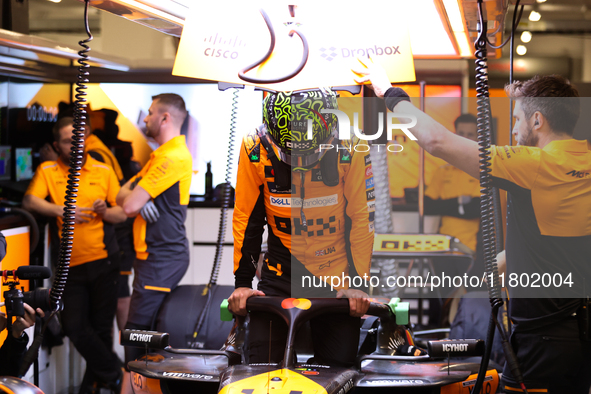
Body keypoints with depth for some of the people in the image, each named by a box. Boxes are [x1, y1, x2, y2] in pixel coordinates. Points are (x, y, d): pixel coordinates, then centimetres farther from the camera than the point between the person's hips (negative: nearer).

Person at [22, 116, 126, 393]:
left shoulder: (103, 171, 9)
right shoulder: (47, 171, 7)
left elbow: (122, 214, 8)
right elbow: (30, 201, -9)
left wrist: (105, 211, -14)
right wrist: (60, 210, -23)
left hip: (103, 262, 0)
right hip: (70, 264, 0)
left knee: (101, 327, 4)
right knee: (74, 326, -7)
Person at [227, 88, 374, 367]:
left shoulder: (349, 150, -16)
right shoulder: (256, 148, -13)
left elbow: (361, 219, -8)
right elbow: (246, 218, -4)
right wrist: (242, 281, -5)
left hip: (335, 274, -1)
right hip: (281, 270, 1)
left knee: (338, 368, -2)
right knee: (260, 365, -8)